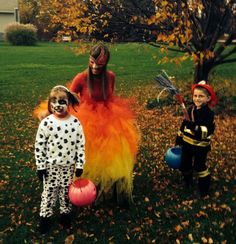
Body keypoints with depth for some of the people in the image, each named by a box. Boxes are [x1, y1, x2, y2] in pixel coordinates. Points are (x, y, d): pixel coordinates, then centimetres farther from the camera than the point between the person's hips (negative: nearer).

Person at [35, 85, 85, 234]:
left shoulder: (76, 122, -10)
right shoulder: (46, 123, -14)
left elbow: (81, 145, -3)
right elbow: (39, 146, -8)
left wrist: (80, 165, -3)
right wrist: (40, 166, -7)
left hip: (69, 166, 1)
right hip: (51, 166, -1)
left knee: (67, 192, 16)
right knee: (49, 192, 11)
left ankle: (65, 213, 37)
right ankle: (45, 216, 31)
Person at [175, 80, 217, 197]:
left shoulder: (209, 114, -19)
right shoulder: (191, 109, 0)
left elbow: (207, 132, -29)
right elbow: (184, 124, 13)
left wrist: (195, 128, -43)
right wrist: (179, 137, 17)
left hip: (200, 146, -6)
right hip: (187, 143, 6)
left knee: (200, 166, 4)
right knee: (185, 164, 17)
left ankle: (204, 189, 25)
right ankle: (187, 181, 45)